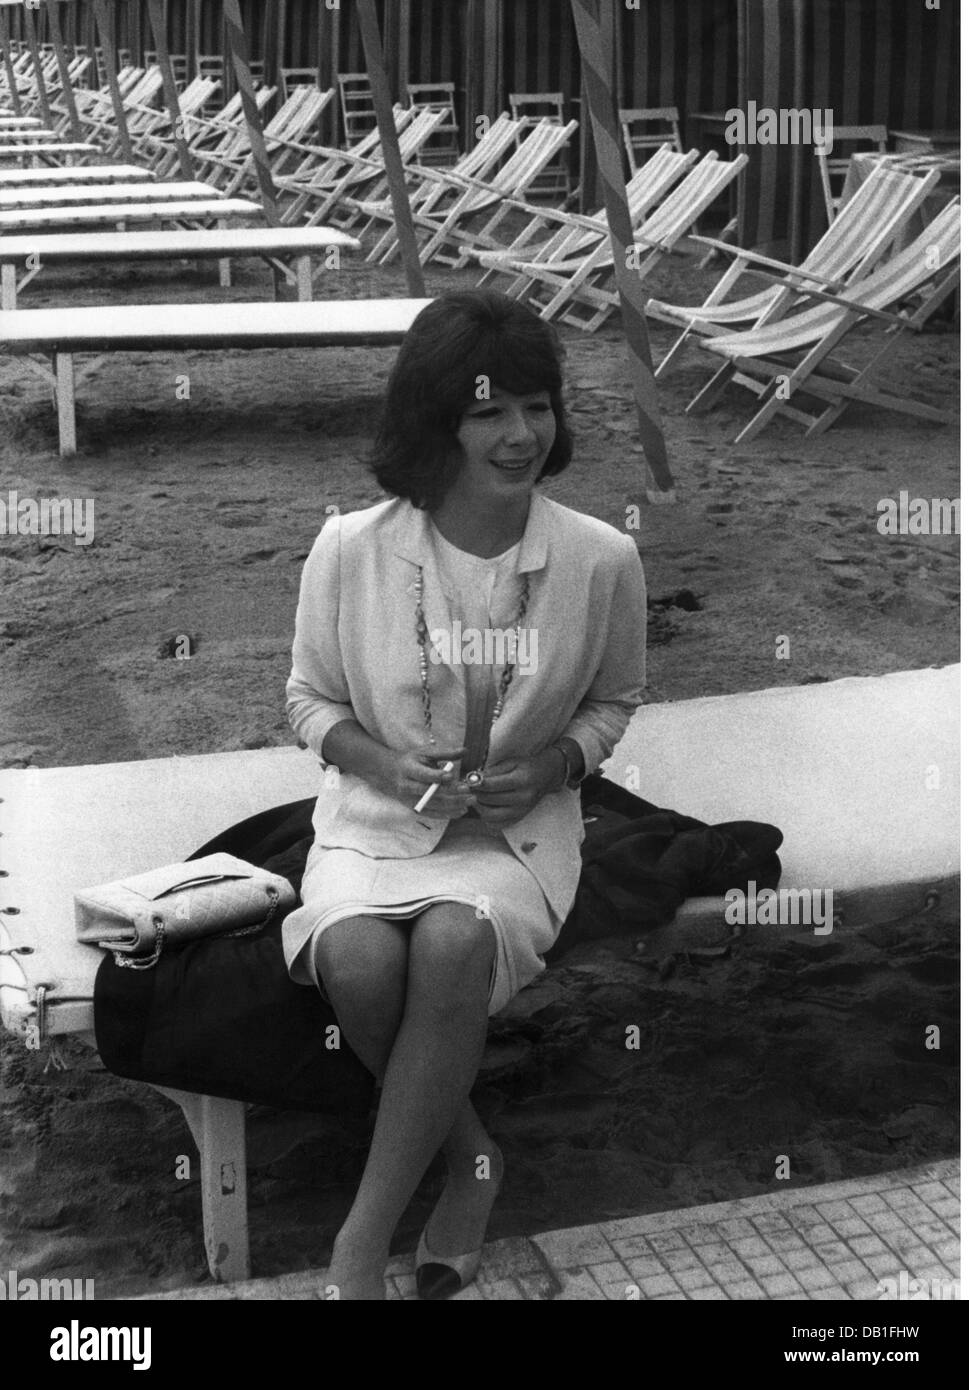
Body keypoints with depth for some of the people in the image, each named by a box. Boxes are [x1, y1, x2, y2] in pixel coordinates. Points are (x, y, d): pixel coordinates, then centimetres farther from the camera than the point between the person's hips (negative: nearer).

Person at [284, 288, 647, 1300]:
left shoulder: (601, 560, -6)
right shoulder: (349, 550, -7)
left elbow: (613, 700, 11)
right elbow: (309, 698, 7)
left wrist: (556, 763, -10)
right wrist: (377, 761, -14)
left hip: (522, 826, -1)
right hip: (375, 814, 1)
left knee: (455, 943, -34)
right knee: (358, 957, -32)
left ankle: (363, 1239, -19)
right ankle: (469, 1159, -2)